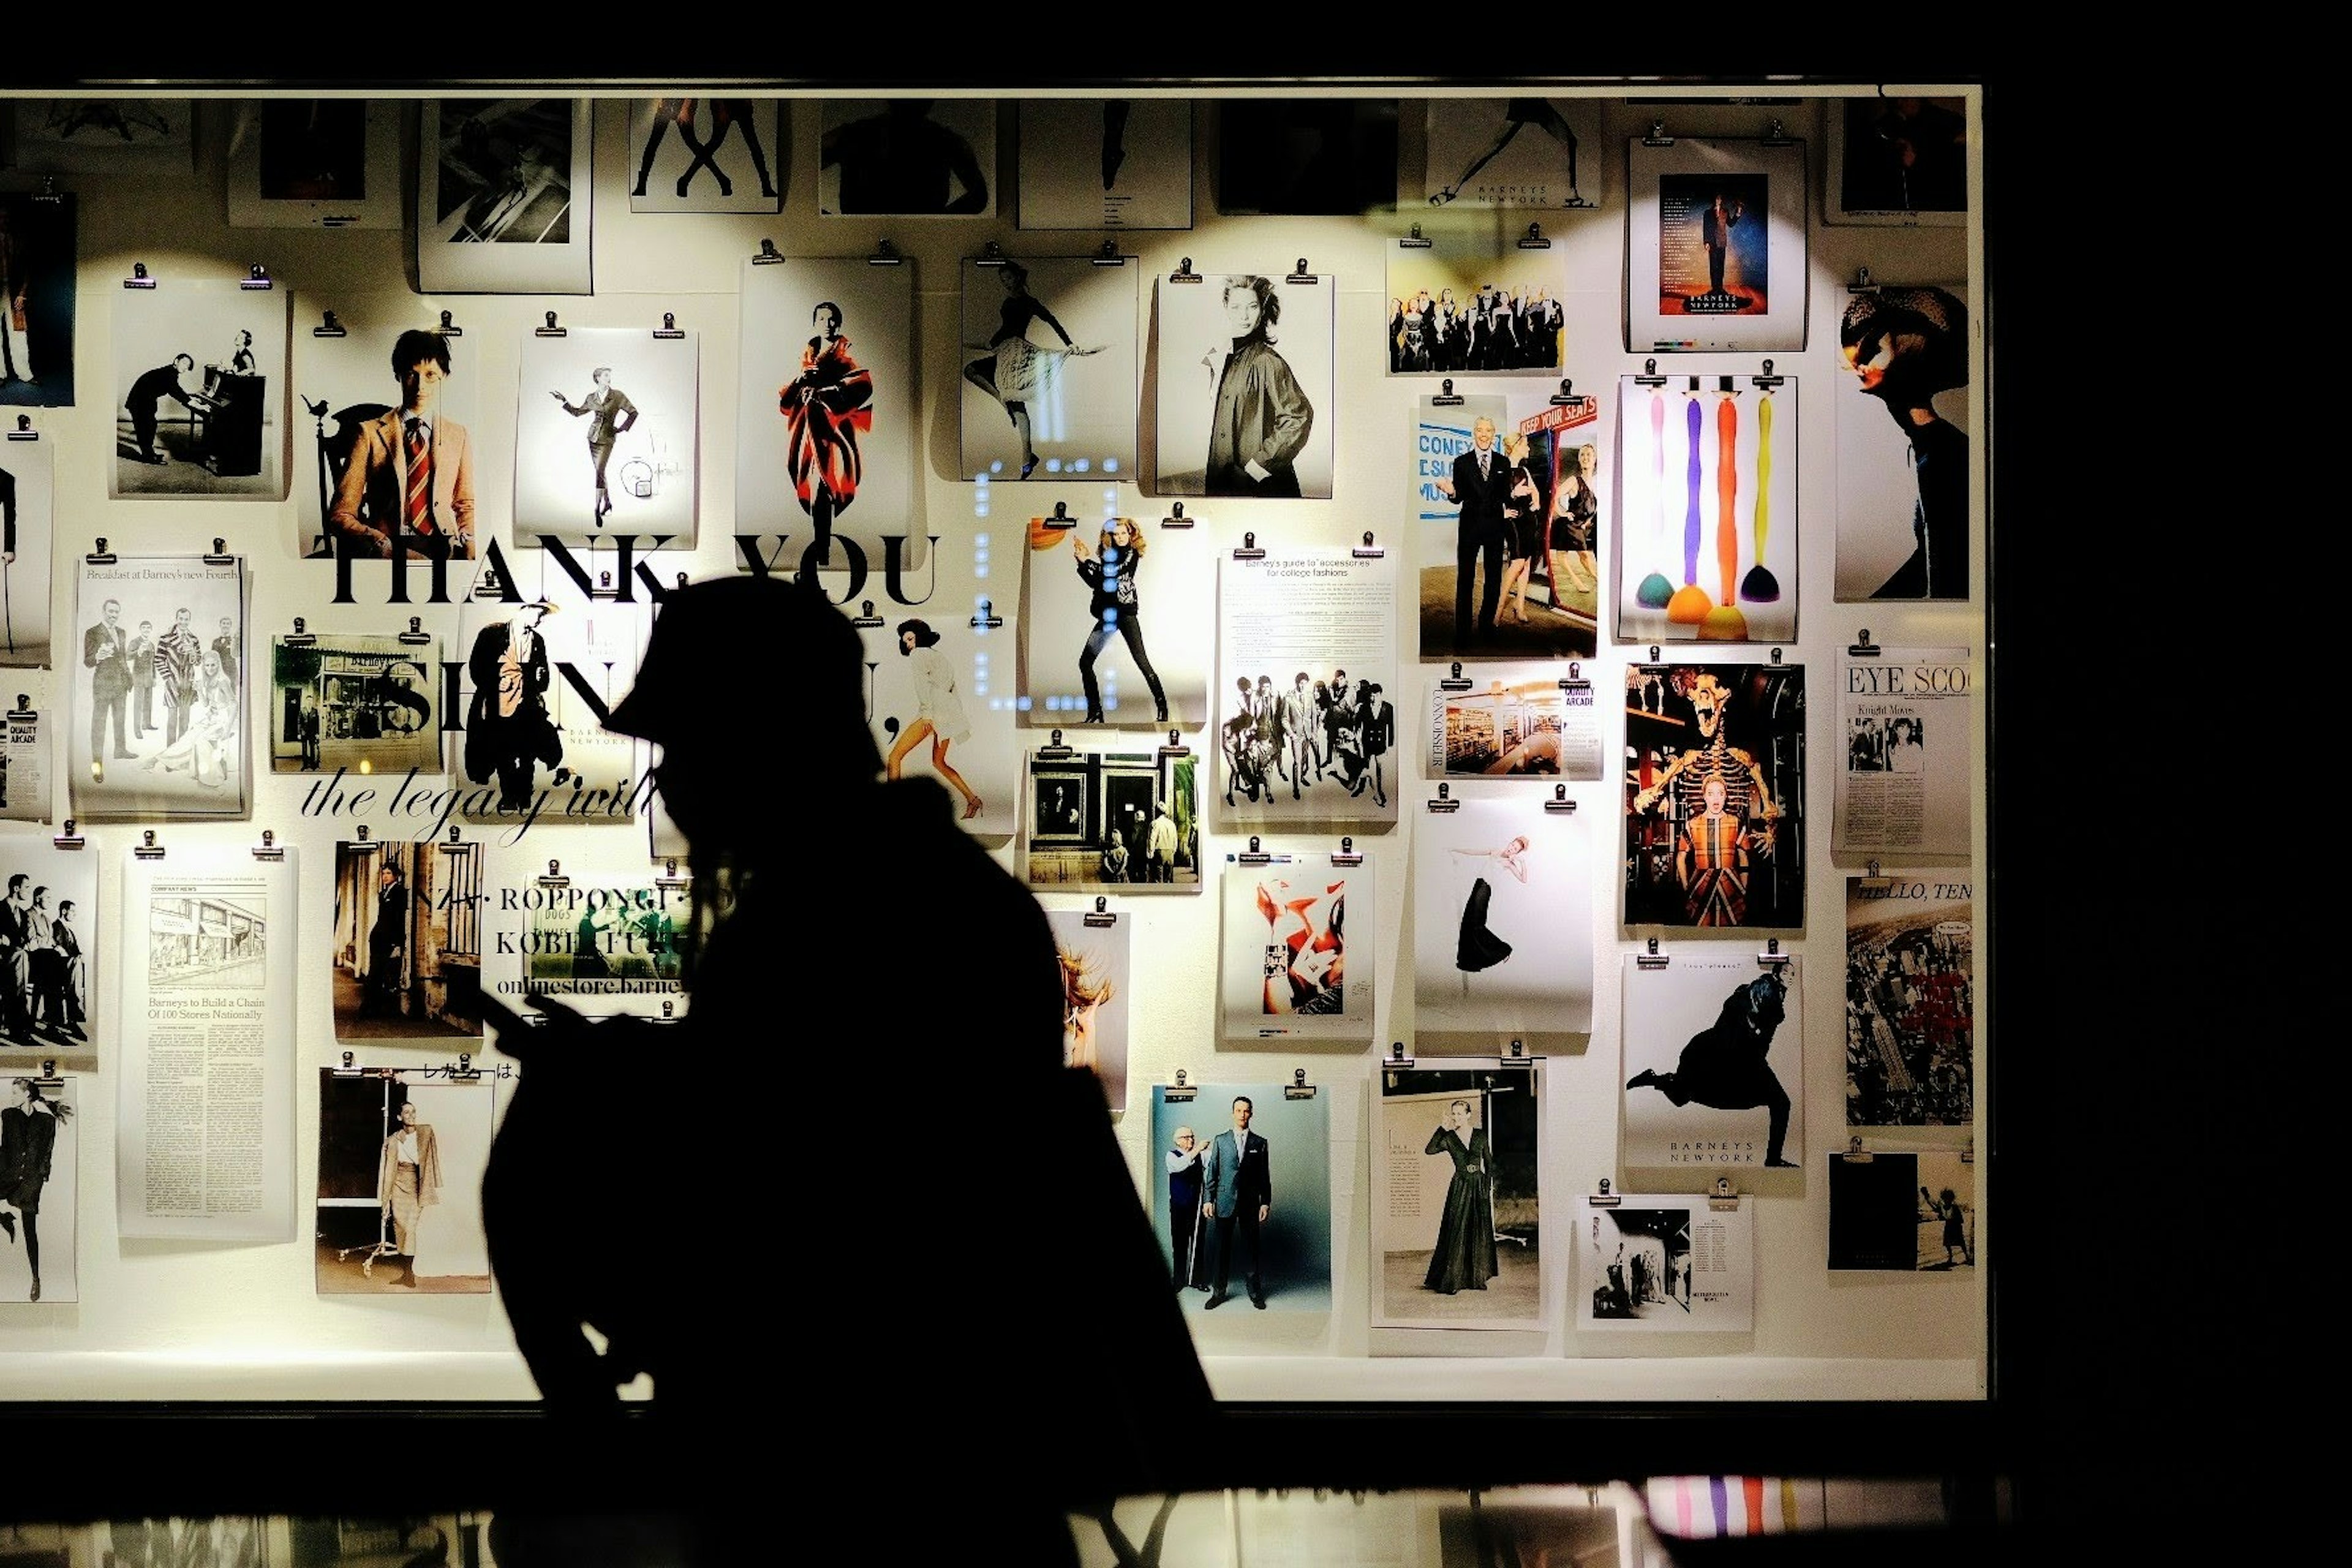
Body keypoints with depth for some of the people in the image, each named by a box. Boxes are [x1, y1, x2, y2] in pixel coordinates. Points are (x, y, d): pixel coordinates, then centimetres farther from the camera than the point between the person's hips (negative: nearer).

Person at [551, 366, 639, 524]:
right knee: (600, 471, 11)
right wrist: (564, 401, 8)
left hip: (607, 439, -4)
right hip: (593, 438, 4)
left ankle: (598, 510, -15)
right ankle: (607, 502, 27)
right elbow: (577, 412, 18)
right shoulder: (591, 398, 5)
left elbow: (633, 412, 2)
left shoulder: (618, 396, -5)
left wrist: (622, 428, -1)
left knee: (599, 471, -15)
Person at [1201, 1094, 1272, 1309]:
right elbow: (1211, 1171, 6)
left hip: (1250, 1203, 0)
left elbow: (1264, 1176, 7)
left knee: (1252, 1247, 2)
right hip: (1225, 1201, 0)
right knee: (1223, 1248, 4)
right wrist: (1208, 1200, 0)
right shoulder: (1220, 1140, 7)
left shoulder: (1259, 1143, 7)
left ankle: (1255, 1292, 10)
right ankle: (1220, 1292, 11)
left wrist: (1266, 1202, 1)